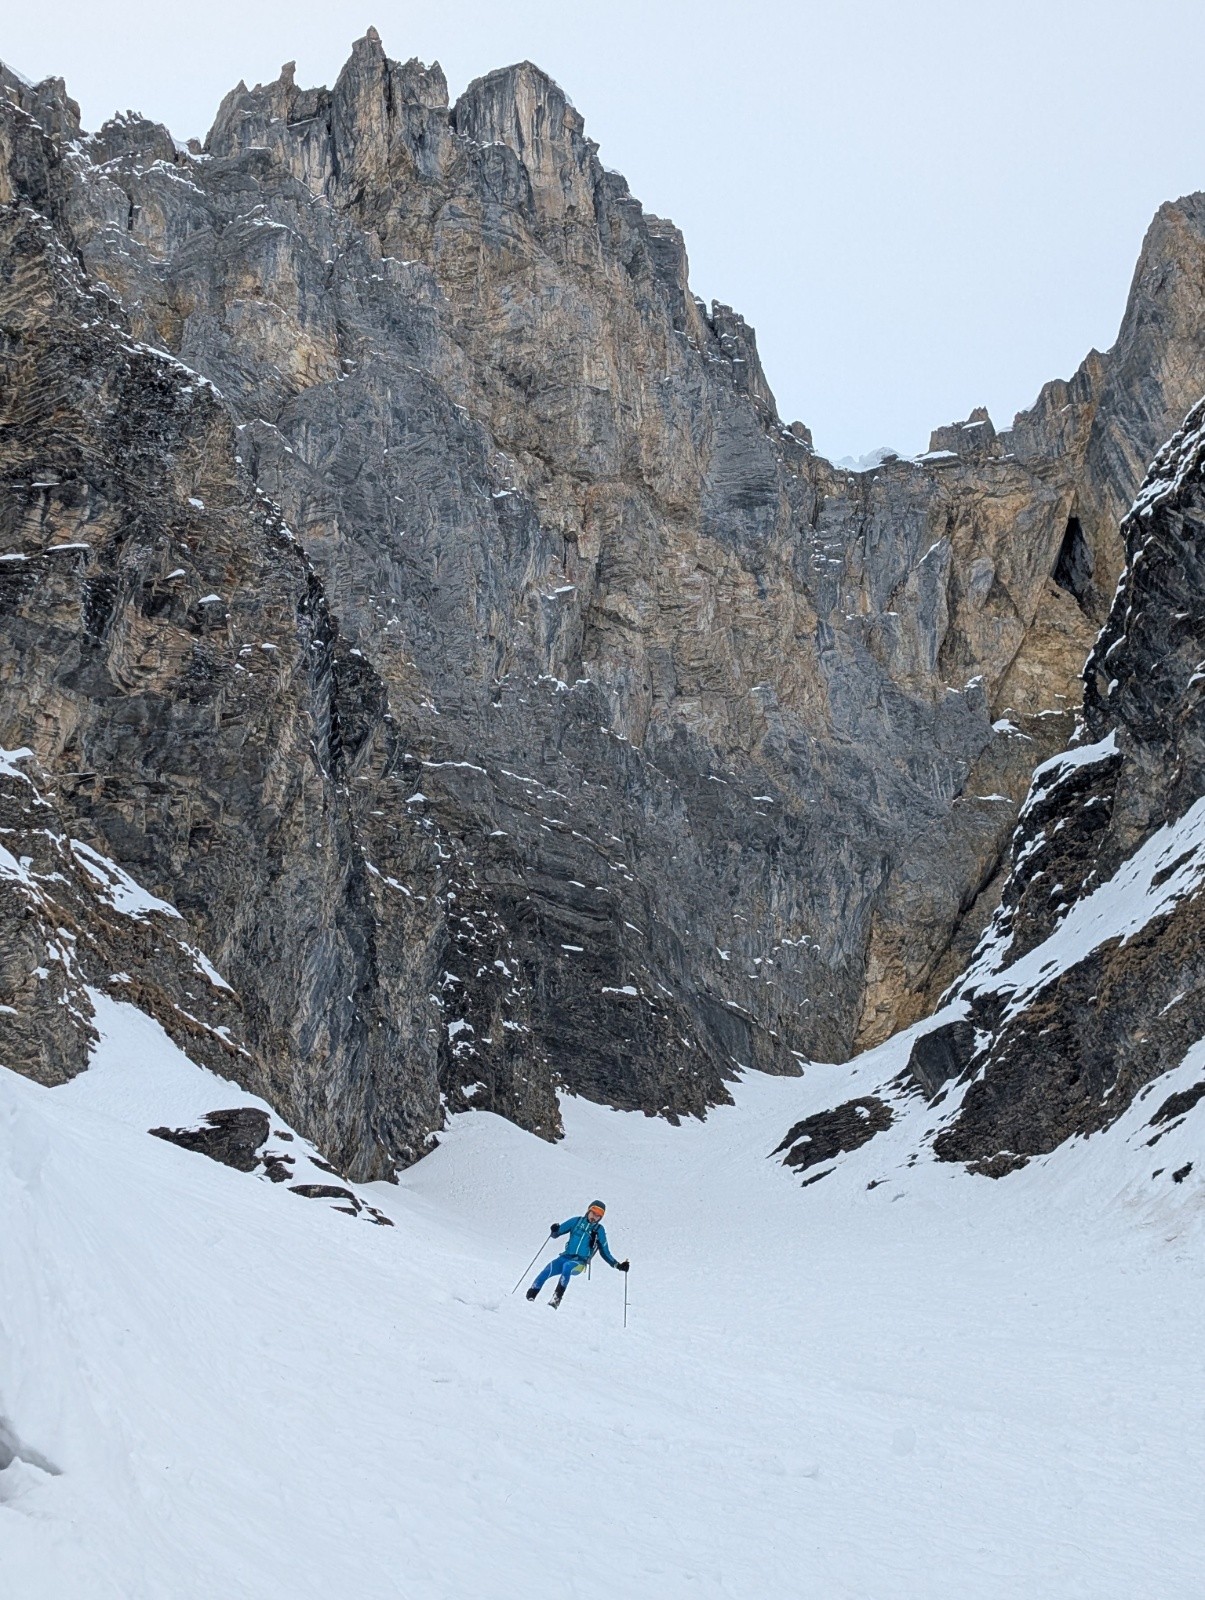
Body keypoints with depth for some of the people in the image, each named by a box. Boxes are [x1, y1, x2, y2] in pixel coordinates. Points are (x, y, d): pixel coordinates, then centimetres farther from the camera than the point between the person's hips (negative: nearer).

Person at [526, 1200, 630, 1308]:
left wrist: (618, 1266, 4)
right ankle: (530, 1296, -20)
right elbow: (556, 1234, 12)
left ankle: (557, 1298, -37)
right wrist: (554, 1230, -12)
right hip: (565, 1257, 2)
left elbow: (605, 1253, 15)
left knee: (567, 1266, -37)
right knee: (548, 1270, -27)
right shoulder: (577, 1221, 12)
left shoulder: (599, 1230, 9)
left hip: (579, 1263, -2)